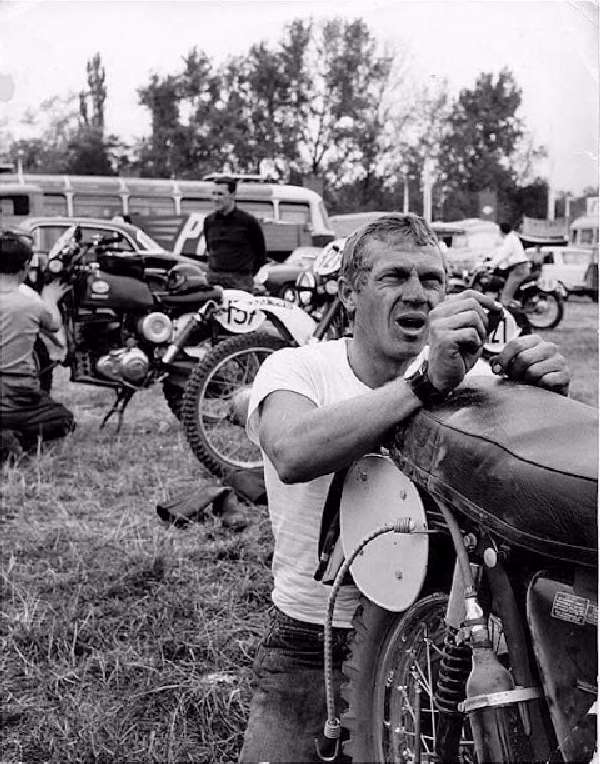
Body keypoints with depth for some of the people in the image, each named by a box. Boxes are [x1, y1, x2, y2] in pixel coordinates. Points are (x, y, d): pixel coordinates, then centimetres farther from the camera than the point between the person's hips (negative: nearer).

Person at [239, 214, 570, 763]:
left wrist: (545, 395, -33)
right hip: (312, 651, -2)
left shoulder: (468, 373, -2)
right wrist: (428, 383, -41)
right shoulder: (295, 368, -10)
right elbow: (293, 454, -33)